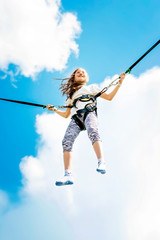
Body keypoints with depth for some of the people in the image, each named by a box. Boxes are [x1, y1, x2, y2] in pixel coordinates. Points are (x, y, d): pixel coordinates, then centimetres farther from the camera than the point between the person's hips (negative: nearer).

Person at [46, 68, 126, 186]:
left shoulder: (91, 87, 33)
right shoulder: (71, 94, 39)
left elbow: (109, 97, 22)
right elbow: (66, 115, 36)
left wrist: (119, 84, 14)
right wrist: (55, 110, 24)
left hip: (89, 112, -2)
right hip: (76, 118, 3)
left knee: (92, 132, -38)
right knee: (66, 141, -25)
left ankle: (101, 163, -52)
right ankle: (68, 175, -33)